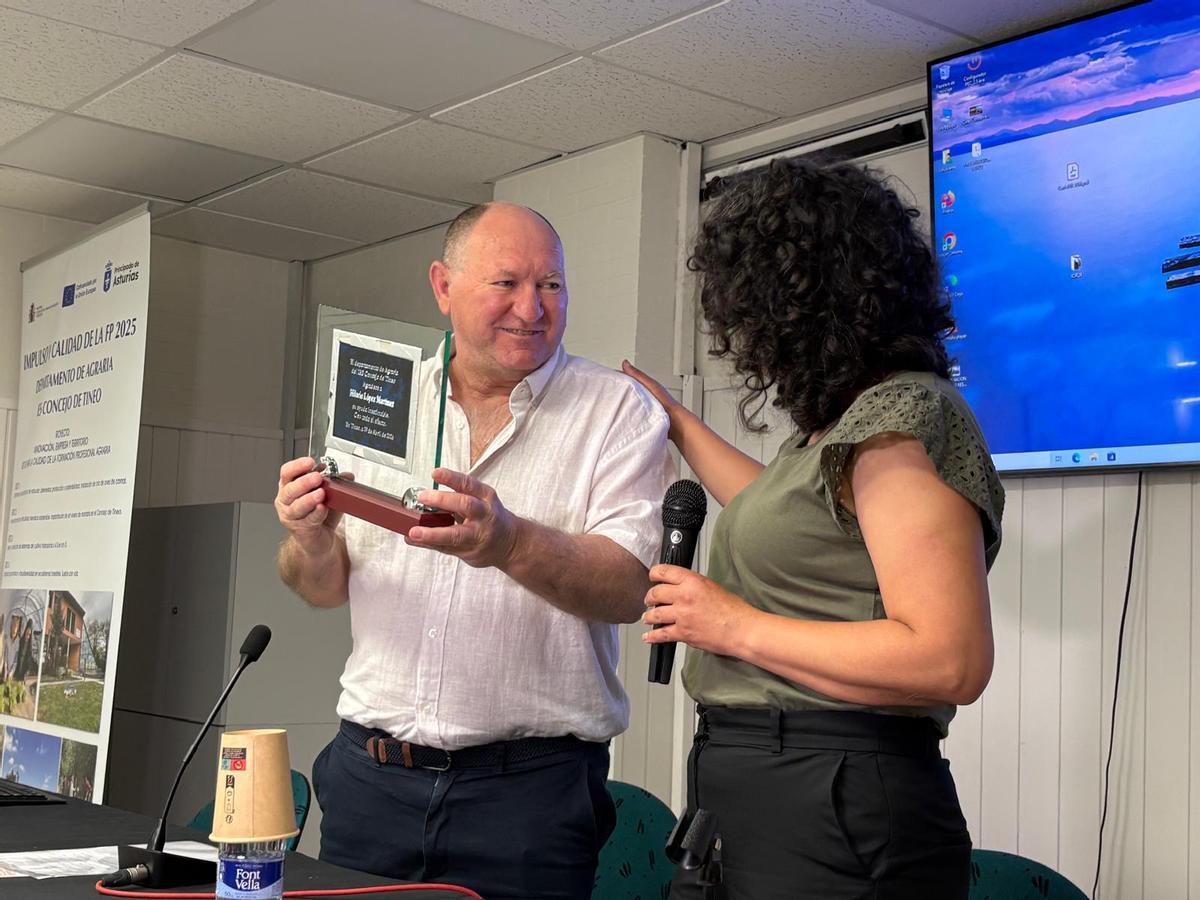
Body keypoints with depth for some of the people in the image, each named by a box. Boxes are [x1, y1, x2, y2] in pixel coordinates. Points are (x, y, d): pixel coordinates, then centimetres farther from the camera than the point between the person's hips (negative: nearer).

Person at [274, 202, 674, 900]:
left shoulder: (619, 410, -3)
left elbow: (628, 588, -15)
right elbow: (325, 587, 10)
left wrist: (508, 542, -32)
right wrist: (311, 538, -12)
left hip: (528, 787, -3)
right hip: (371, 772, 3)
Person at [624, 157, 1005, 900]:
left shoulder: (906, 419, -15)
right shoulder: (851, 420, 14)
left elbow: (951, 661, -24)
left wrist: (735, 628, -16)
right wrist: (676, 421, 43)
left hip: (832, 813, -9)